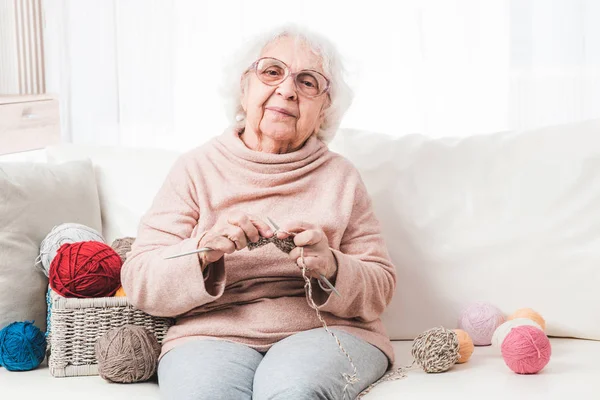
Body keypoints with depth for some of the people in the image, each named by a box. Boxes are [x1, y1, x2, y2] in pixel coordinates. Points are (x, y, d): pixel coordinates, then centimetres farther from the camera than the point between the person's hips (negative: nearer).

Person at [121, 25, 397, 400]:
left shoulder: (341, 176, 10)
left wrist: (331, 267, -15)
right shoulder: (197, 168, 7)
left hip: (324, 330, 1)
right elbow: (140, 282, 1)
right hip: (213, 332, 0)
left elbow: (380, 288, 7)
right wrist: (204, 251, -19)